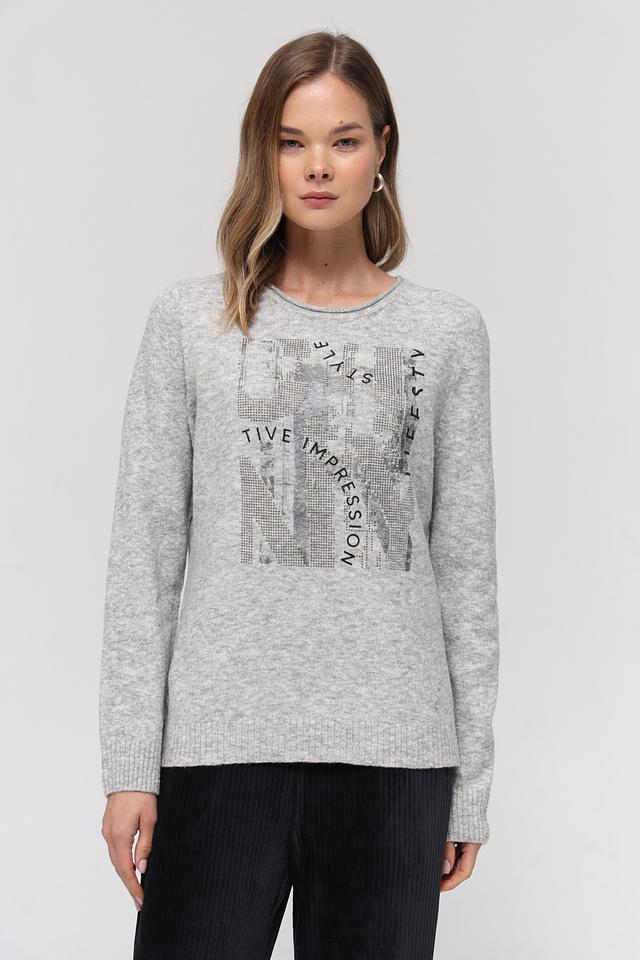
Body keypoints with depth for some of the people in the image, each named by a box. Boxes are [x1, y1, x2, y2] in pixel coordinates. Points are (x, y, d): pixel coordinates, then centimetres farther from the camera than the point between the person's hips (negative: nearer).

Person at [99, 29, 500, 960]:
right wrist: (129, 766, -2)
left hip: (392, 753, 1)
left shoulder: (448, 331, 7)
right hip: (219, 743, 0)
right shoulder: (192, 318, 5)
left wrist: (473, 781, 5)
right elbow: (145, 551, 2)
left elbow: (467, 564, 7)